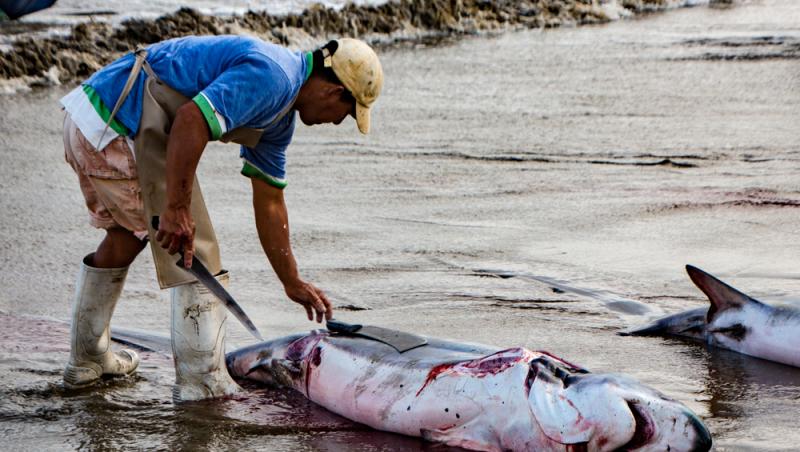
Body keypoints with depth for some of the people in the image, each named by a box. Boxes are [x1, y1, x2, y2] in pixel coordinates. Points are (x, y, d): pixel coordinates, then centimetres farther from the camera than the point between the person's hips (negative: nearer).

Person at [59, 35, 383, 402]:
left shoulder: (280, 117, 19)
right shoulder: (270, 76, -14)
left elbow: (269, 203, 26)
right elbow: (191, 119, -27)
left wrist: (292, 284, 31)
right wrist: (176, 209, -25)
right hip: (119, 127, -11)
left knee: (127, 232, 29)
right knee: (195, 253, -3)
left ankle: (86, 361, 42)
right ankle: (204, 383, 2)